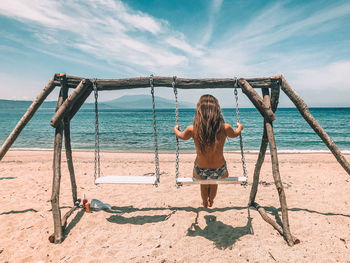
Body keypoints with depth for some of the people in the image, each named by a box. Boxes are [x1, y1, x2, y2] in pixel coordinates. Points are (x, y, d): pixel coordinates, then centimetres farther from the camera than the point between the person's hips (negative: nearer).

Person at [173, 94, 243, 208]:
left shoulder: (192, 129, -20)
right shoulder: (225, 128, -20)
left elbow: (182, 136, 4)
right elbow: (234, 134, 5)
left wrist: (176, 129, 27)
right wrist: (240, 127, 28)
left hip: (200, 172, 0)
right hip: (219, 171, 0)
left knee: (204, 184, 38)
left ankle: (205, 203, 63)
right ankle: (211, 201, 64)